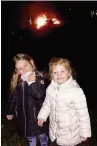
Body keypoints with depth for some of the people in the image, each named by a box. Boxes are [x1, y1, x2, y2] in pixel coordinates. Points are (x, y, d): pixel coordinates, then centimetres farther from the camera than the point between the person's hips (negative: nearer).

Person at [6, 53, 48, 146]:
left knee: (41, 134, 18)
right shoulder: (16, 81, -4)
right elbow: (12, 97, 7)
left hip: (37, 114, -4)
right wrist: (10, 112, 14)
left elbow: (40, 95, -30)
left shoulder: (39, 78, -18)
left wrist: (32, 82, -35)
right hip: (23, 115, 4)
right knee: (30, 137, 22)